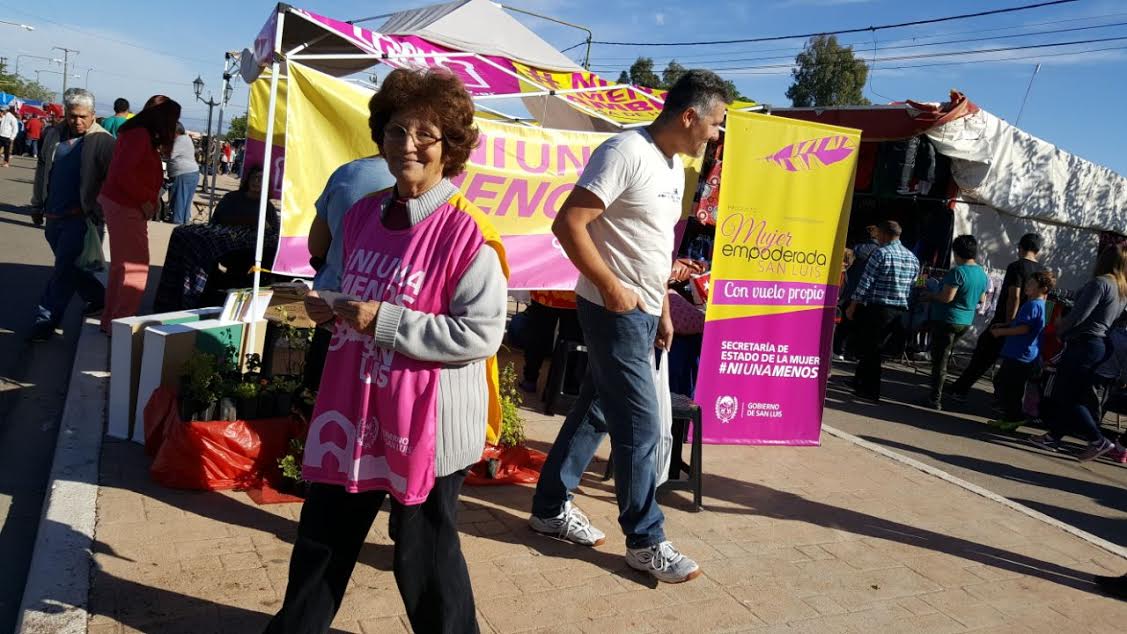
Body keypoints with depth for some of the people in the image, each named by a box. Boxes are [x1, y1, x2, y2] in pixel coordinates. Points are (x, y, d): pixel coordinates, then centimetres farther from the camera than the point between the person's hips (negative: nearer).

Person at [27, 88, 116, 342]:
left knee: (63, 269, -5)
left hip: (81, 217, -6)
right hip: (54, 216, 6)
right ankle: (98, 297, 34)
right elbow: (42, 171, 17)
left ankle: (46, 319, 2)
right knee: (69, 265, 15)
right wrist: (37, 205, 19)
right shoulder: (52, 134, 8)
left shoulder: (103, 141, -9)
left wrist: (101, 213, -11)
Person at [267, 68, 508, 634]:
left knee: (423, 551, 11)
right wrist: (331, 308, -1)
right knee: (322, 536, 22)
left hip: (426, 420, -7)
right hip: (352, 404, 7)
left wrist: (384, 321, -23)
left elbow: (481, 334, -21)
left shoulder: (468, 232, -18)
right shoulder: (363, 213, 6)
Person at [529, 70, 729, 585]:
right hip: (616, 311, -9)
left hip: (643, 312, 9)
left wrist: (662, 310, 18)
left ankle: (551, 508, 28)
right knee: (641, 425, -3)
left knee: (596, 412, 15)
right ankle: (645, 541, 12)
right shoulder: (626, 152, -17)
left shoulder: (674, 165, 12)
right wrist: (611, 287, -21)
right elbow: (568, 224, -22)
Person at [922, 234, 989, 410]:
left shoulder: (958, 272, -19)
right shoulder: (983, 274, 8)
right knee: (945, 357, 21)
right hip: (966, 321, 8)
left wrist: (930, 297, -7)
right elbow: (982, 300, 17)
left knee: (939, 361, -2)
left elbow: (947, 297, -23)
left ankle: (935, 400, 0)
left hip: (946, 321, -8)